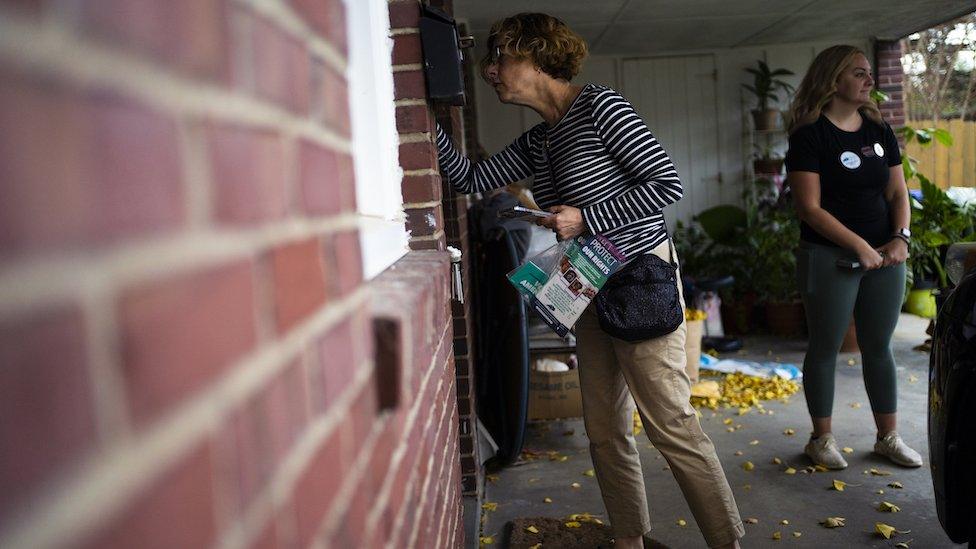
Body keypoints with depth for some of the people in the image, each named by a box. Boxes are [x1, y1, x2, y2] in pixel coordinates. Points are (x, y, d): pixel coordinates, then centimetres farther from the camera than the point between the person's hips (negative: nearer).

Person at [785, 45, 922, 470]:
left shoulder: (880, 130, 9)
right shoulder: (809, 135, -10)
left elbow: (897, 192, 11)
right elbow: (810, 208, -15)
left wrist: (900, 237, -7)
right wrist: (860, 246, -18)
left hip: (883, 256, 6)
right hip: (829, 256, -6)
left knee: (879, 346, 12)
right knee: (825, 347, 4)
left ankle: (888, 436, 25)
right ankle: (822, 439, 17)